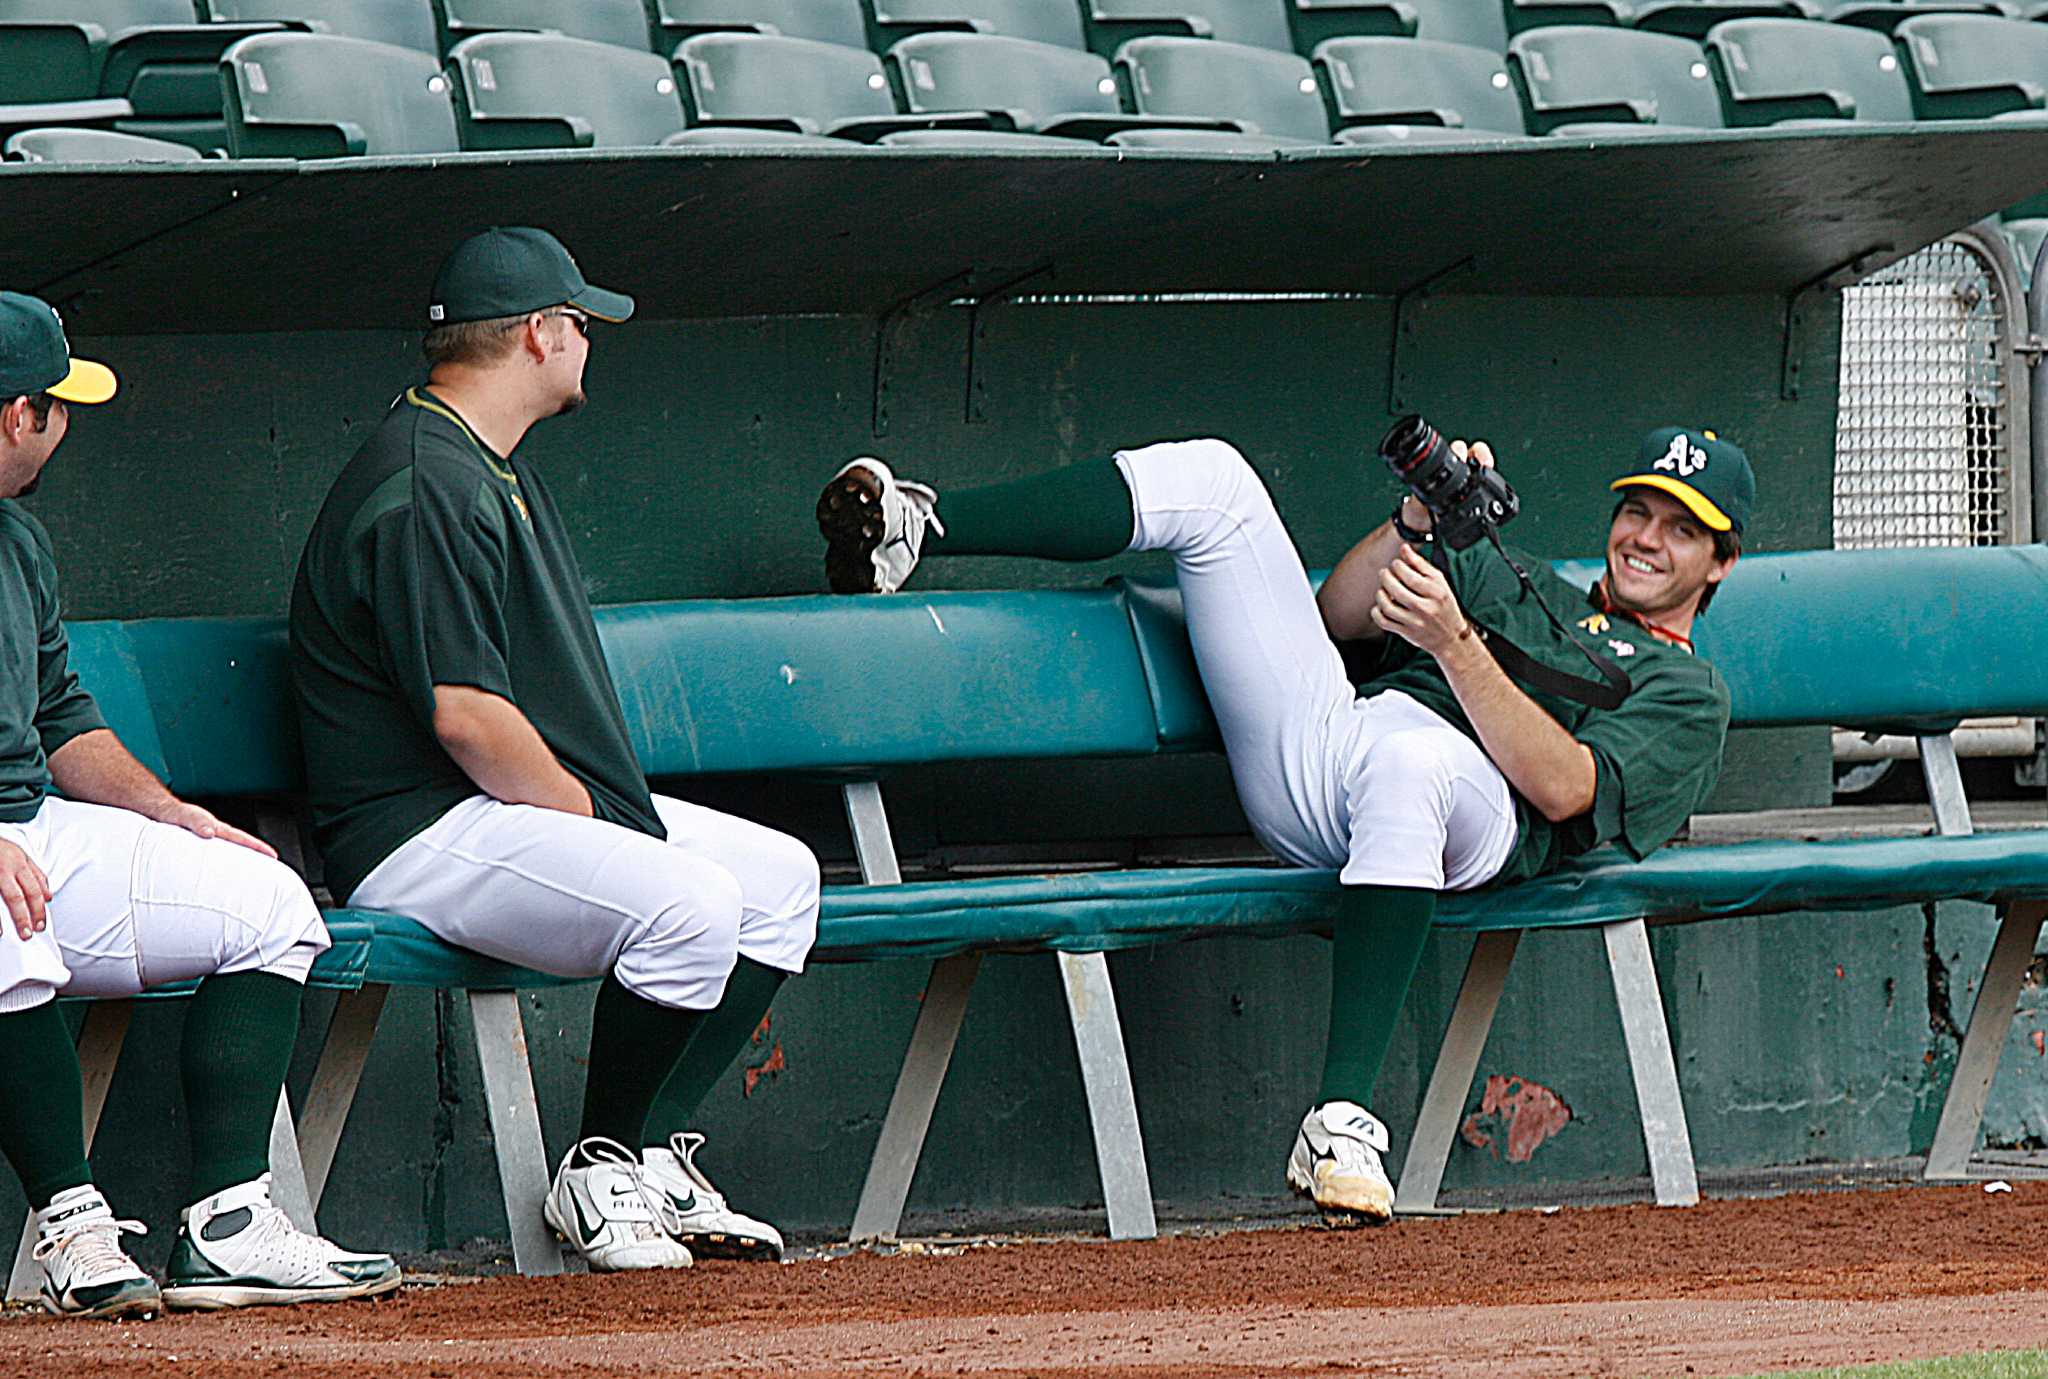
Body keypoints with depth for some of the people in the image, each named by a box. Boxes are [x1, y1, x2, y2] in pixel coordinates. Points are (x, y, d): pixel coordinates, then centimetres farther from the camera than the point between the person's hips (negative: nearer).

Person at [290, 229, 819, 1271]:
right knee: (687, 901, -30)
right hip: (420, 829, -11)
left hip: (529, 803, 11)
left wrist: (610, 812, 10)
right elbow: (466, 717, -24)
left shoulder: (495, 470, 18)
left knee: (780, 874, 8)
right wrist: (588, 820, -14)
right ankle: (598, 1174, -14)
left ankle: (655, 1157, 2)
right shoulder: (424, 489, -18)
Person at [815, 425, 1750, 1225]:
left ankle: (1342, 1121, -50)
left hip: (1471, 821, -6)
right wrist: (1418, 523, 5)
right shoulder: (1508, 582, 36)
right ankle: (913, 531, -6)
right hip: (1315, 734, 6)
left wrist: (1454, 644, -16)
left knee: (1410, 758, -46)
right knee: (1207, 479, 0)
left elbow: (1562, 788, -7)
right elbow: (1342, 614, 22)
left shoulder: (1685, 695, 14)